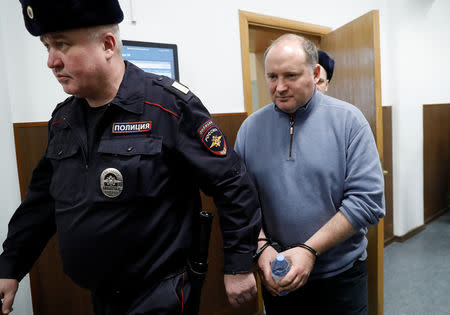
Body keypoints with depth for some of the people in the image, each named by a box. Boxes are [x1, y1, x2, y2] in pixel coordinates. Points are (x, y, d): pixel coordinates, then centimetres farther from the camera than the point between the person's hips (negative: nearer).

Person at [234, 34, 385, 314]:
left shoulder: (349, 120, -10)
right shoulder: (251, 127, -2)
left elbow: (367, 200, -15)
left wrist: (310, 250, -20)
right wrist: (262, 247, -15)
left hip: (341, 273, -1)